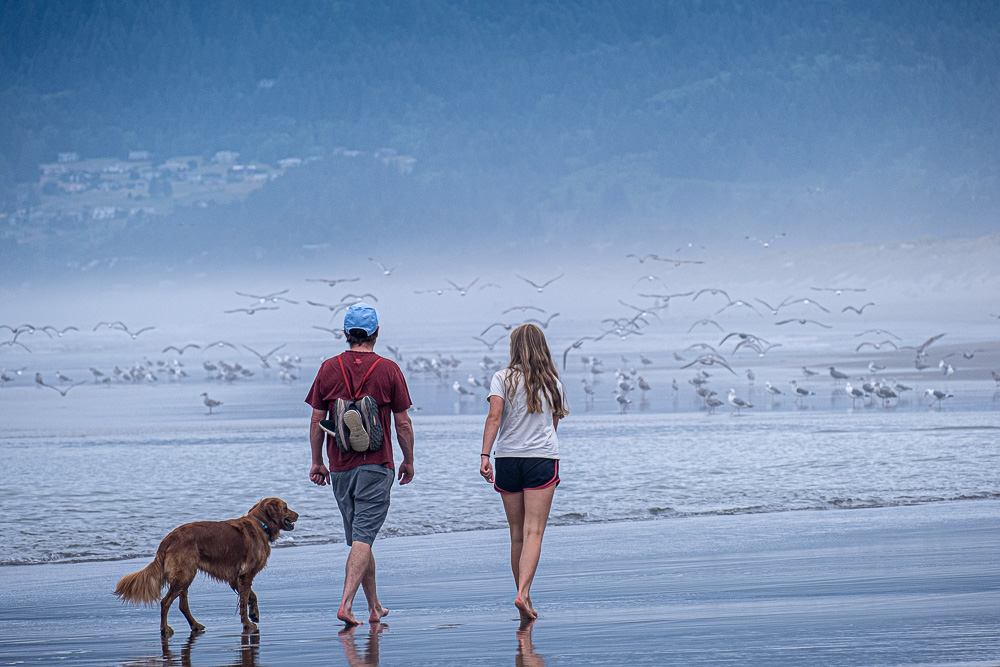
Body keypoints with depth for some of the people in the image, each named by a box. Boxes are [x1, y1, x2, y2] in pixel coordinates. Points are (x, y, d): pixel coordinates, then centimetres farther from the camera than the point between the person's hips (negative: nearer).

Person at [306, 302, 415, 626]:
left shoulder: (329, 369, 1)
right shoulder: (388, 369, -5)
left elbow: (316, 420, 3)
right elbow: (403, 423, -2)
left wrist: (317, 462, 13)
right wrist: (409, 461, 11)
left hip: (340, 466, 3)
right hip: (376, 465, -3)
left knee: (358, 538, 14)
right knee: (363, 538, -7)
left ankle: (375, 607, 23)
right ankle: (346, 603, -22)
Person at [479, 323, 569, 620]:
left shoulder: (503, 378, 0)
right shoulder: (553, 382, 7)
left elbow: (494, 417, -13)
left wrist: (485, 455, -17)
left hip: (508, 458, 0)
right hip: (543, 459, 0)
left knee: (517, 534, 10)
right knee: (534, 532, -7)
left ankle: (523, 598, 16)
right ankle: (523, 594, -25)